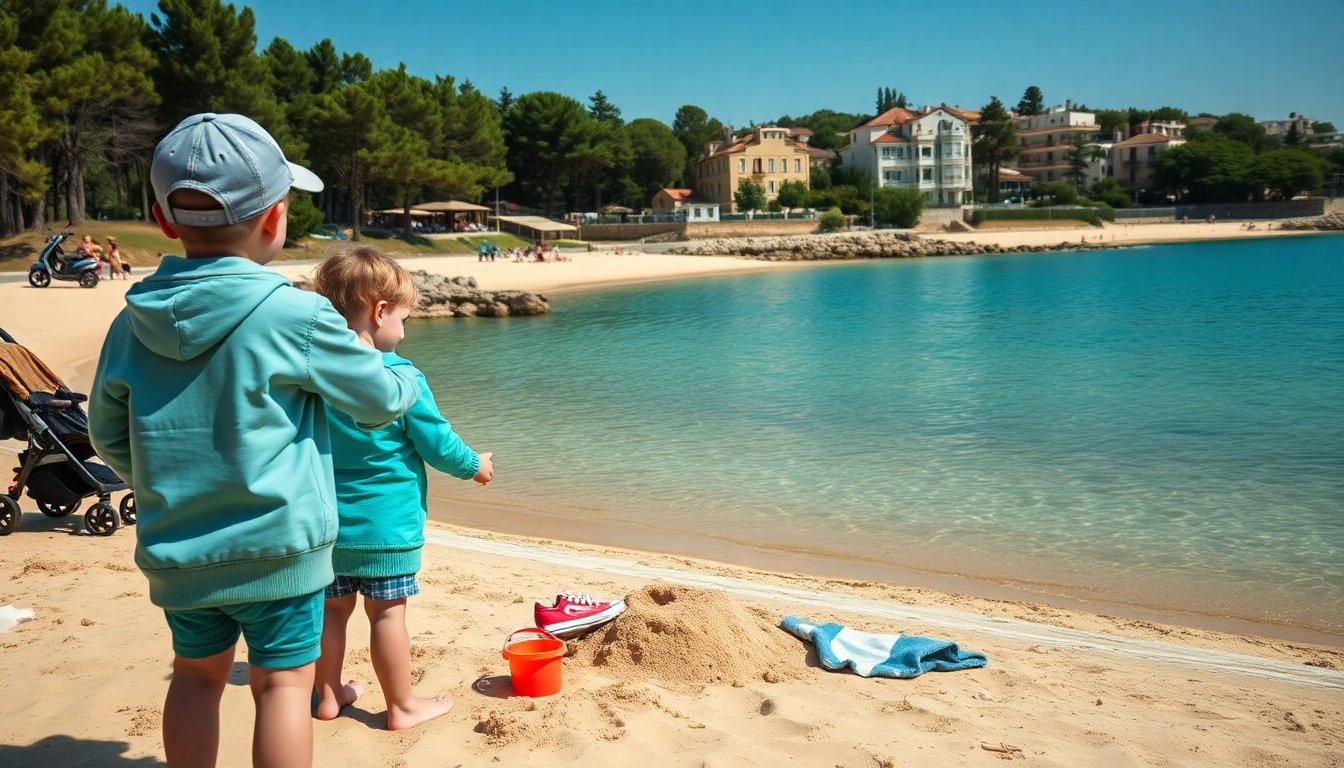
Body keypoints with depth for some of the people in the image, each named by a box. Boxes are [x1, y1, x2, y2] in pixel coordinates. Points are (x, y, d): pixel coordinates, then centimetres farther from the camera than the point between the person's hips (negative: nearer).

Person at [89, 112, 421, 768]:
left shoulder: (131, 323, 0)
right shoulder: (295, 315, -15)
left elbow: (107, 437, 11)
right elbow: (380, 400, -3)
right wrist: (408, 383, 19)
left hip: (176, 553, 5)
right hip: (277, 547, -4)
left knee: (196, 675, 19)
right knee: (282, 682, 5)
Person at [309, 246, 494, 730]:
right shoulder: (399, 376, -16)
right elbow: (437, 442, -11)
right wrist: (473, 465, 8)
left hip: (328, 521, 6)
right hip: (387, 522, -5)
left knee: (333, 607, 17)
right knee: (387, 613, 3)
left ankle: (329, 695, 31)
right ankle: (403, 707, 14)